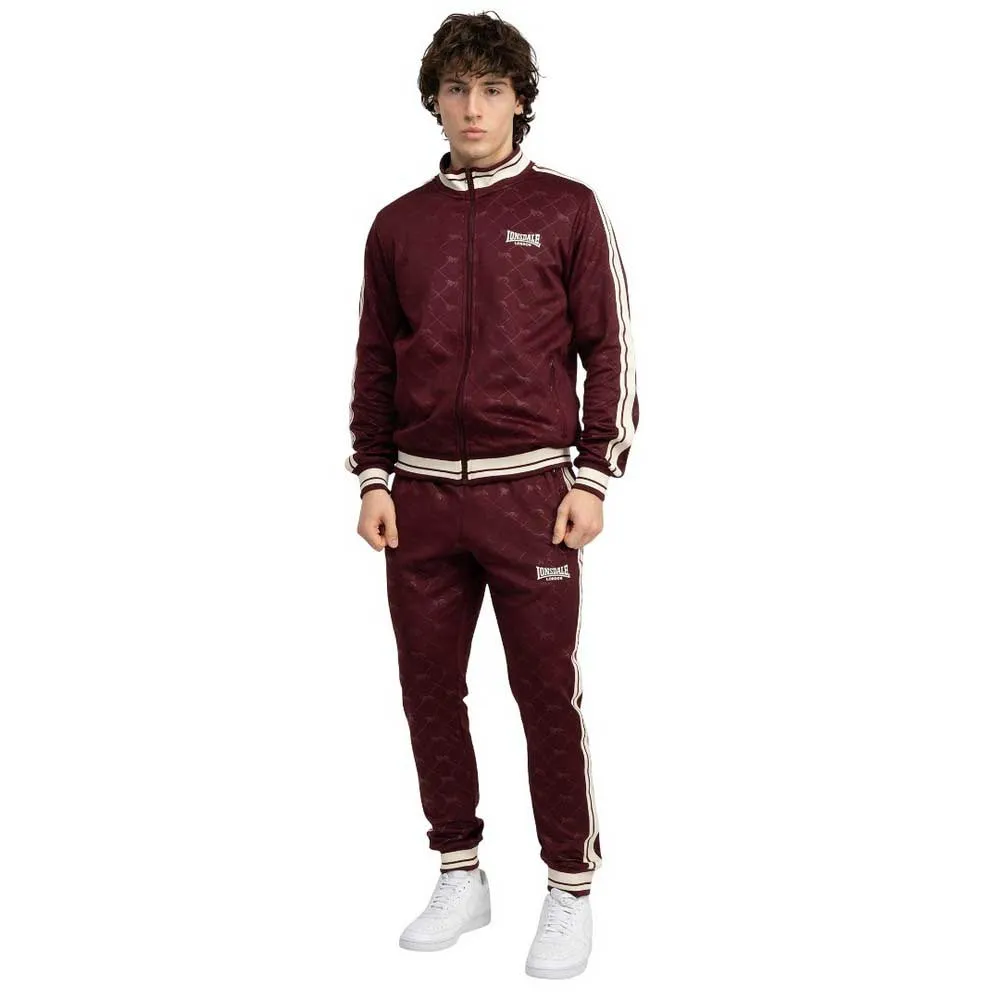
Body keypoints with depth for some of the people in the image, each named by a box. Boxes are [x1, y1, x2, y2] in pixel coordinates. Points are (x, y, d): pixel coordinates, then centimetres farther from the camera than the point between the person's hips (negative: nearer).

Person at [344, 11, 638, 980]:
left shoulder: (567, 209, 2)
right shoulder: (398, 224, 11)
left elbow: (609, 350, 1)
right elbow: (375, 361, 15)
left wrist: (593, 478, -5)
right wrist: (372, 478, 7)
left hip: (530, 491, -3)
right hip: (421, 493, 4)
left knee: (548, 693, 0)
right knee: (429, 687, 8)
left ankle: (570, 894, 14)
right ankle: (460, 876, 24)